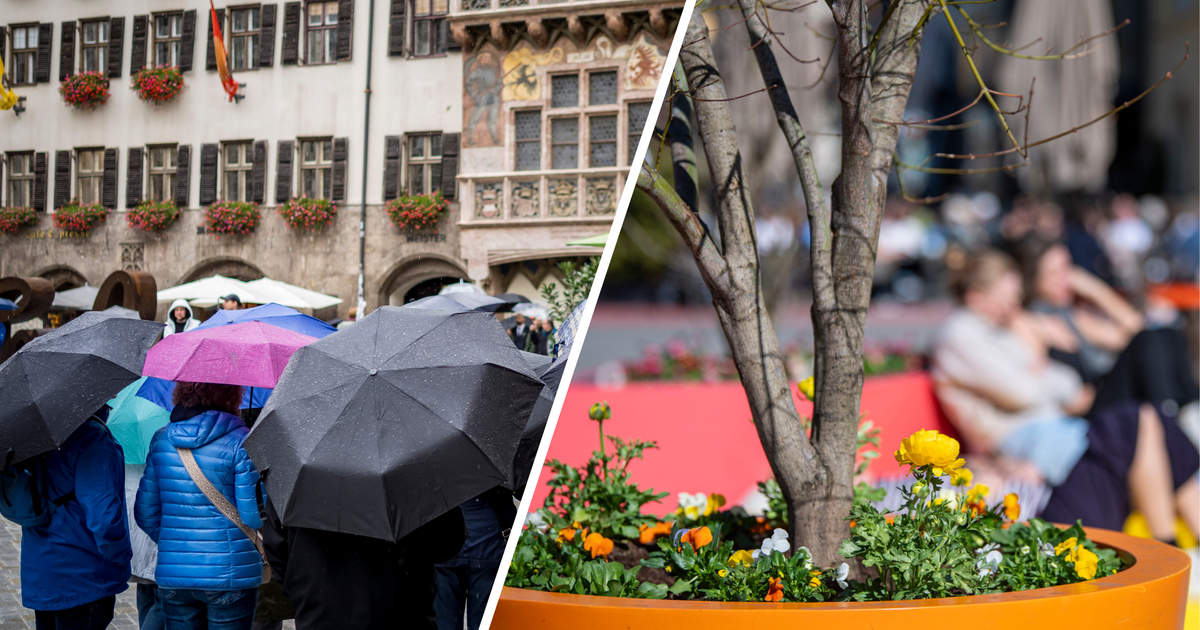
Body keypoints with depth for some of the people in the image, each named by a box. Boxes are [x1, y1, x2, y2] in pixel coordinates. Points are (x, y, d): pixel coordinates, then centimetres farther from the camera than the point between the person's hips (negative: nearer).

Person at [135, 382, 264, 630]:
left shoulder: (161, 439, 5)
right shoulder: (240, 441, -11)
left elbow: (145, 513, 9)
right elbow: (252, 515, -13)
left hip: (172, 572, 5)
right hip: (229, 574, -4)